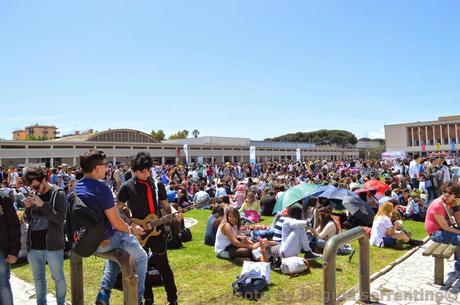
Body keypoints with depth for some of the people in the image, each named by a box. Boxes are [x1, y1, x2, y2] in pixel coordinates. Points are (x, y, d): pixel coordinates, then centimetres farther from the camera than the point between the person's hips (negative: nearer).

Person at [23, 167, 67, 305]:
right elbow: (28, 220, 12)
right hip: (34, 246, 5)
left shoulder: (58, 194, -9)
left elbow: (60, 218, -17)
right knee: (38, 278, 17)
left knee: (58, 277, 10)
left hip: (53, 245, -5)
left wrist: (43, 204, -22)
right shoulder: (33, 195, 7)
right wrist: (28, 207, -7)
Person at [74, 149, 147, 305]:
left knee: (116, 250, 35)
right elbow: (116, 223, -21)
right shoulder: (101, 188, -23)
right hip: (104, 241, -8)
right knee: (141, 257, 14)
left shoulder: (76, 188, 2)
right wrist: (132, 230, -2)